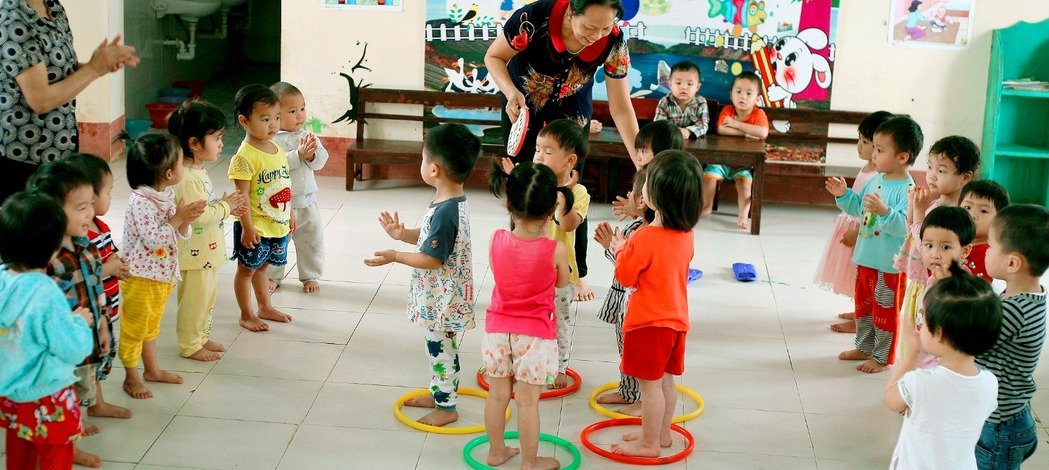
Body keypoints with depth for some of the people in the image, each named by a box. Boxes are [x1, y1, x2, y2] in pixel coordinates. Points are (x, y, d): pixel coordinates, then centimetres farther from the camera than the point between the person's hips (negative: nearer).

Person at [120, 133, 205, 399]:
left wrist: (187, 220, -11)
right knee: (135, 327, 6)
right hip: (140, 276, -9)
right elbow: (153, 240, -28)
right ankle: (131, 377, 19)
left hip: (164, 274, 9)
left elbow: (180, 236, 9)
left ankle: (152, 369, 36)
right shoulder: (140, 202, -24)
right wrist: (177, 218, -24)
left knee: (152, 324, 23)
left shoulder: (167, 196, 3)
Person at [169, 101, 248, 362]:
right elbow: (198, 215, -29)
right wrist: (225, 206, -18)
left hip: (208, 250, 10)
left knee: (207, 295, 21)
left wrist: (228, 205, 4)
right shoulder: (186, 178, -25)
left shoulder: (199, 171, 8)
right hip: (194, 252, -10)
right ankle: (190, 345, 16)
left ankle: (201, 336, 35)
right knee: (194, 298, 3)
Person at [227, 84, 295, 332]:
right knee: (246, 269, 10)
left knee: (261, 267, 24)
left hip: (278, 225, 7)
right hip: (255, 227, -7)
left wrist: (290, 213, 17)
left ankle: (265, 307, 38)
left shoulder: (278, 149, 3)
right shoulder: (245, 156, -22)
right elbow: (242, 195, -21)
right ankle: (246, 315, 22)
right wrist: (247, 227, -21)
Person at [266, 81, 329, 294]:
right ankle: (273, 276, 28)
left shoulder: (308, 136, 2)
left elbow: (321, 160, -4)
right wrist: (299, 155, -31)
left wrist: (312, 155, -24)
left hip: (307, 201, 4)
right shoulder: (272, 140, -15)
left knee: (311, 240, 12)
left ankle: (310, 276, 28)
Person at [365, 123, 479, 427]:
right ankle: (438, 393, 39)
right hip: (438, 297, 10)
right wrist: (403, 234, 1)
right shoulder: (453, 202, 2)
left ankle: (446, 407, 18)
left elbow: (432, 259, -25)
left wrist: (395, 256, -17)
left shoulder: (445, 212, -29)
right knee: (437, 347, 23)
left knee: (441, 349, 5)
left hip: (443, 301, -10)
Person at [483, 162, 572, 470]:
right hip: (535, 334, -3)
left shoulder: (497, 240, -11)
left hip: (498, 328, 3)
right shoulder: (555, 250, -18)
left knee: (497, 394, 16)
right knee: (527, 401, 6)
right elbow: (562, 282, 1)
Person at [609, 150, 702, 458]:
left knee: (651, 384, 4)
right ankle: (662, 433, 33)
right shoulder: (687, 234, -1)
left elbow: (624, 277, -12)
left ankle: (649, 444, 15)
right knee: (666, 380, 19)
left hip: (648, 322, -7)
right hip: (676, 318, 8)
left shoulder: (643, 239, -24)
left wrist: (618, 248, 4)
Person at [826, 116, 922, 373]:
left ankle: (882, 357, 20)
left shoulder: (907, 190, -21)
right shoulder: (875, 181, 4)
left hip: (890, 264, -9)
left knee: (885, 310, 6)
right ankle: (864, 347, 37)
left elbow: (905, 226, -30)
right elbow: (859, 208, 18)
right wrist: (844, 195, 5)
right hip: (866, 258, 9)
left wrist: (884, 211, -42)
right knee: (863, 304, 21)